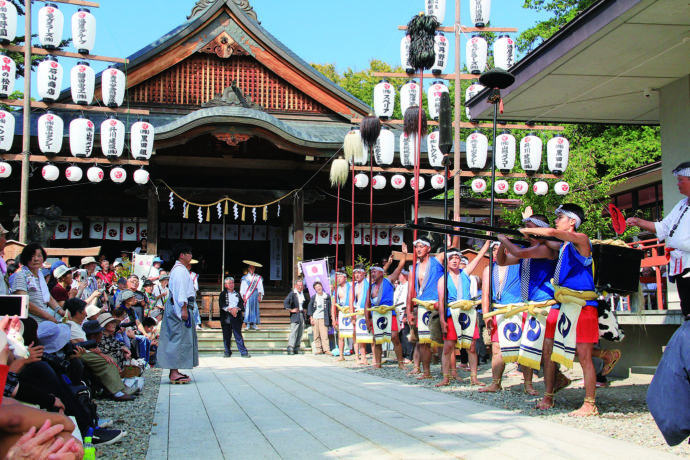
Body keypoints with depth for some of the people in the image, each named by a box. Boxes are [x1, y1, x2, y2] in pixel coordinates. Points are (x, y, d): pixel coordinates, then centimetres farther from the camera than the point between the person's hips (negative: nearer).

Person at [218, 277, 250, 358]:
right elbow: (221, 304, -3)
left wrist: (236, 309, -15)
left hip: (236, 317, 0)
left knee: (238, 335, -4)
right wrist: (230, 309, -16)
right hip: (226, 317, 0)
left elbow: (241, 303, 5)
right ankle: (227, 352, 13)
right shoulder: (223, 294, 10)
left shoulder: (237, 294, 16)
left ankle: (243, 352, -6)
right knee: (226, 335, 2)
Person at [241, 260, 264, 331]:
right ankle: (248, 325, -7)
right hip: (247, 296, -1)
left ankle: (254, 324, -1)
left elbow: (260, 287, 7)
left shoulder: (258, 278, 11)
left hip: (255, 295, 1)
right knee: (247, 309, -6)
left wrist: (260, 295, -4)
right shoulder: (245, 278, 10)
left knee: (254, 309, -2)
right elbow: (242, 288, 6)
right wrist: (243, 296, -4)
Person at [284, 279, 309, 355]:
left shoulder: (303, 294, 13)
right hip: (295, 315, -7)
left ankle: (296, 349, 14)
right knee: (293, 332, -12)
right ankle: (290, 349, -11)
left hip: (302, 315, 7)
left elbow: (307, 302, 32)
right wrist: (291, 310, -18)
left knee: (300, 333, 8)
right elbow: (285, 303, -18)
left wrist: (305, 309, 20)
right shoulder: (292, 294, -8)